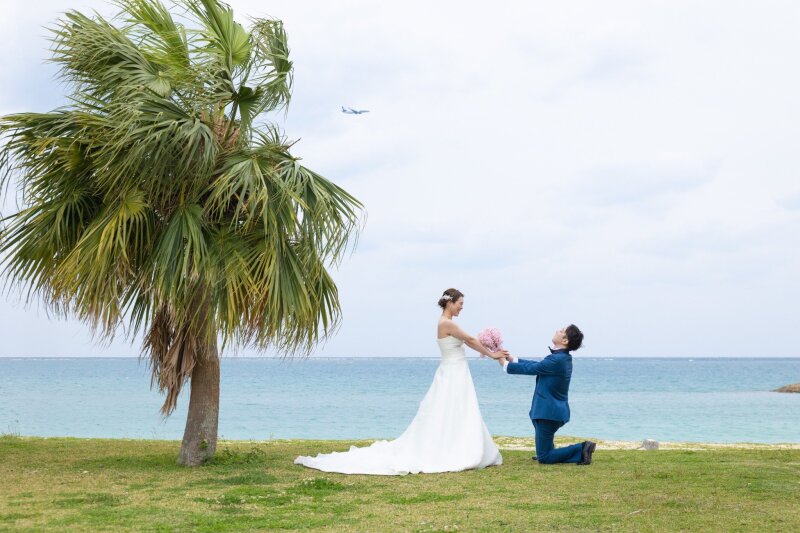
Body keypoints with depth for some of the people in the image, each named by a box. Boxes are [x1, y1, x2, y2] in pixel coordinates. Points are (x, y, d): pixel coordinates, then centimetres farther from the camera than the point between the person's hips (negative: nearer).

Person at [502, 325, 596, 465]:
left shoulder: (557, 360, -23)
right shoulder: (563, 358, 7)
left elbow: (531, 368, -14)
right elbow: (536, 365, 15)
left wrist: (506, 364, -1)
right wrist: (512, 359, 15)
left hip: (549, 413, -9)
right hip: (554, 411, 9)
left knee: (544, 459, -4)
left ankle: (581, 449, -8)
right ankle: (548, 451, 31)